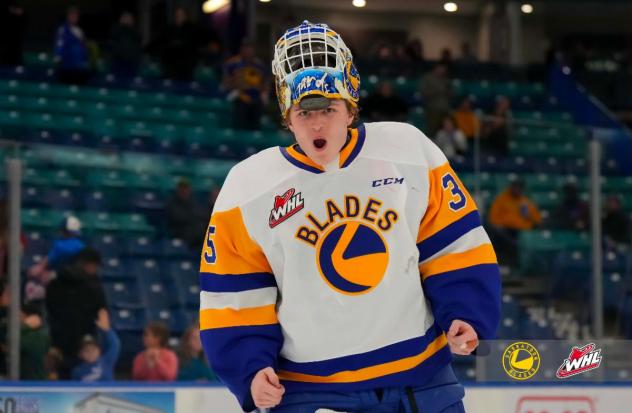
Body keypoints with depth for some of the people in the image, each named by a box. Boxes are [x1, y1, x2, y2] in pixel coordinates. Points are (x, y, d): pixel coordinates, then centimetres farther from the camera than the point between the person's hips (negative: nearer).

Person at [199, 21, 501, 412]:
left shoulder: (409, 150, -2)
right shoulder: (247, 188, -3)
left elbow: (454, 243, 3)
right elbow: (235, 297, 1)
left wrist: (465, 316, -9)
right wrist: (250, 368, -10)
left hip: (421, 377, 1)